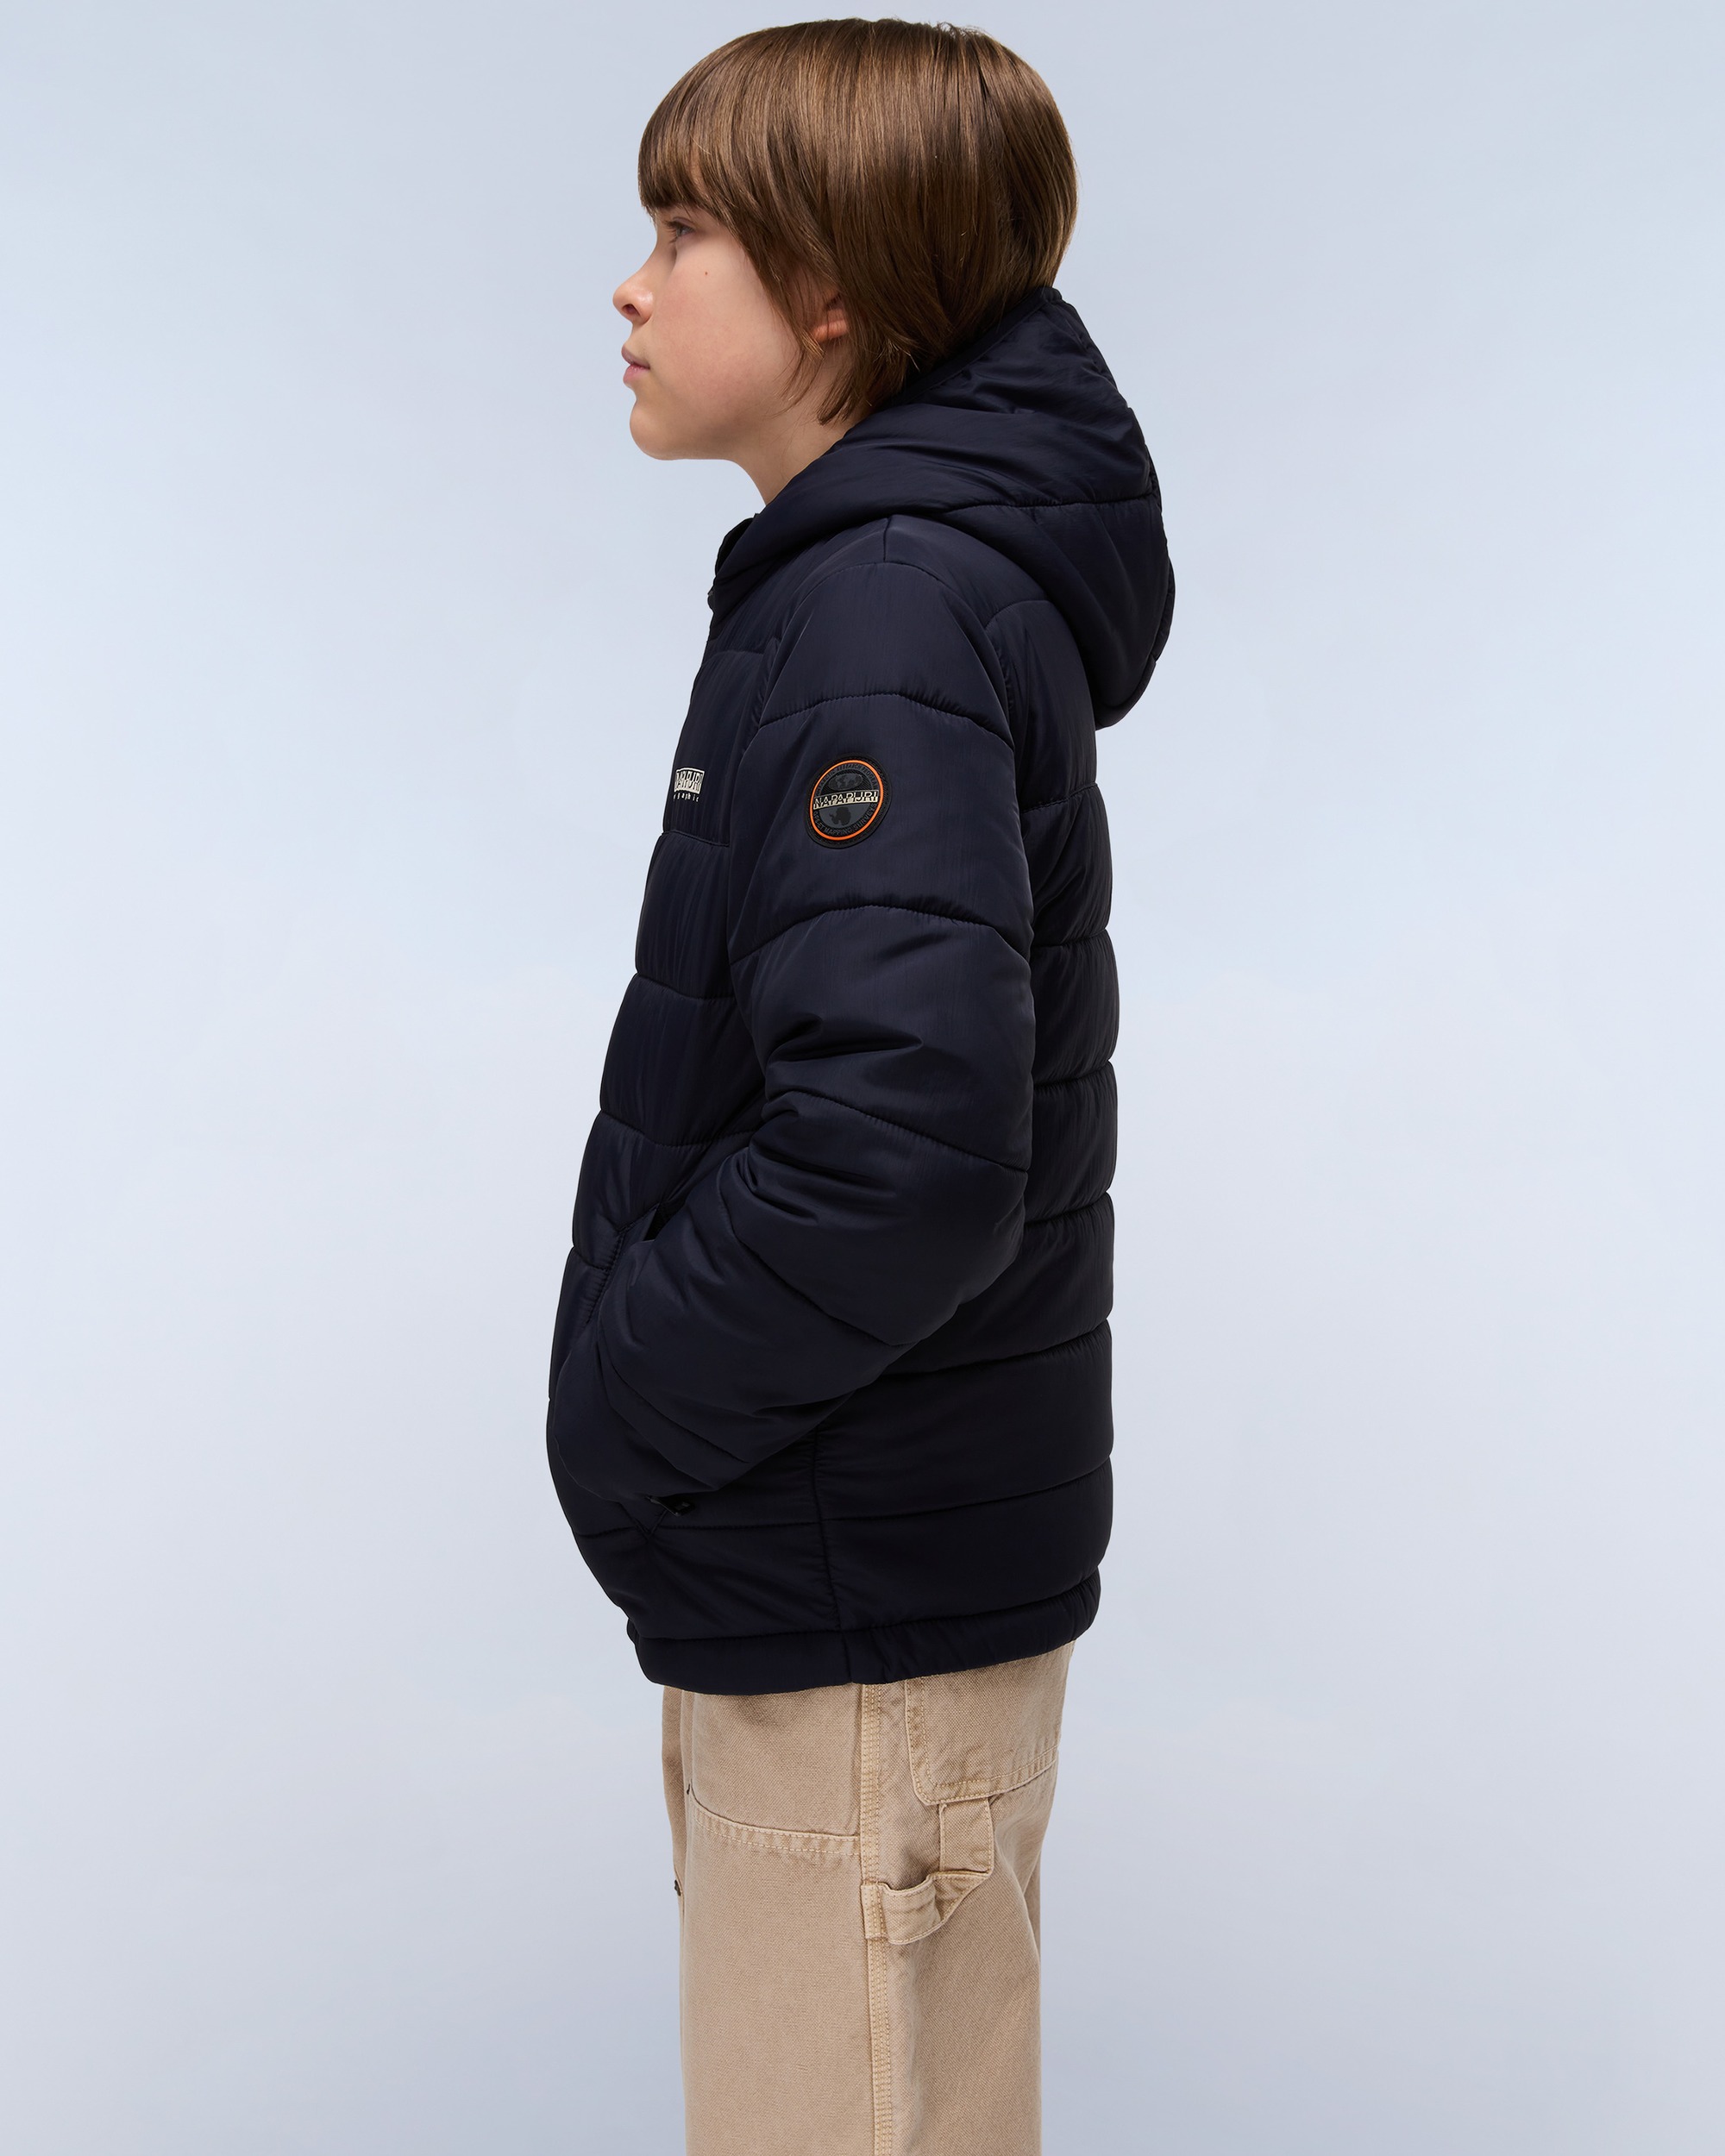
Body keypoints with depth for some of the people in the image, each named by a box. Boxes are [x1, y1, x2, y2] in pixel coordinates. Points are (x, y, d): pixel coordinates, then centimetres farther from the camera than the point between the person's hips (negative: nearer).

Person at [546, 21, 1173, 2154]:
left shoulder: (887, 616, -21)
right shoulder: (889, 572, 10)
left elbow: (902, 1149, -33)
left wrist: (624, 1413, -17)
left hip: (865, 1597, -9)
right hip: (834, 1561, 10)